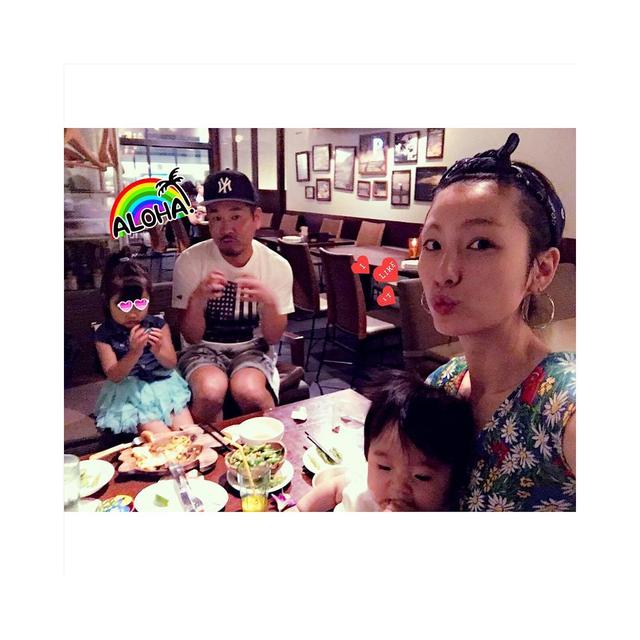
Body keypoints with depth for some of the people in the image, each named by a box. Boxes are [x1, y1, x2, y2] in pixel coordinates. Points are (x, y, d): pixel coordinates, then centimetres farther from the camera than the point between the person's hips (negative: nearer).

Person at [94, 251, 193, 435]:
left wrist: (158, 350, -20)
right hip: (130, 394, -2)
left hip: (164, 387, 3)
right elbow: (113, 375, -9)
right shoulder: (105, 334, -5)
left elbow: (171, 363, 2)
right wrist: (134, 353, -25)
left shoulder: (158, 325, 1)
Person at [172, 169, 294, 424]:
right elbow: (192, 337, -10)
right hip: (204, 349, 0)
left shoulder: (277, 266, -11)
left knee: (249, 391, -31)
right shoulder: (190, 261, -13)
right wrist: (197, 300, -30)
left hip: (252, 349, 1)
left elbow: (272, 338, -7)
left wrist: (268, 302, -27)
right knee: (210, 391, -32)